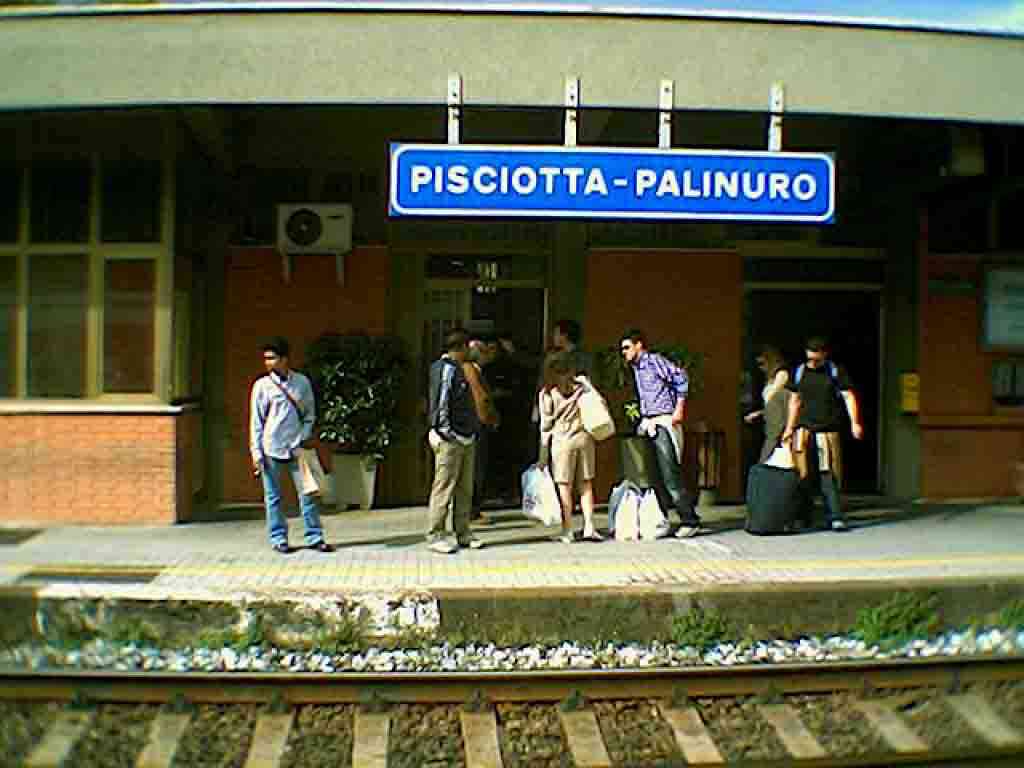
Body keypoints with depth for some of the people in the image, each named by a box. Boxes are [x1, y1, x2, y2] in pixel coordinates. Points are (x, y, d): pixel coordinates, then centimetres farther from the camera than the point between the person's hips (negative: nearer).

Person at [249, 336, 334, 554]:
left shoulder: (302, 382, 5)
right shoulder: (262, 385, -1)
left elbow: (310, 413, 13)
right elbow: (256, 421, 0)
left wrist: (305, 436, 0)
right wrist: (256, 452, -5)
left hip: (296, 448, 2)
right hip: (271, 449, -2)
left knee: (307, 493, 2)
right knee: (273, 497, 4)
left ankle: (315, 537, 11)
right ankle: (278, 539, 15)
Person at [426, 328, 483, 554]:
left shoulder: (458, 369, 17)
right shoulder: (446, 368, -12)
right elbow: (441, 404, -17)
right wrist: (447, 432, -17)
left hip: (466, 439, 10)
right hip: (449, 440, -10)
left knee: (465, 490, 12)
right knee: (443, 489, -5)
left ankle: (462, 533, 19)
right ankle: (435, 537, 0)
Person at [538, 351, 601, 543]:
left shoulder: (547, 392, -2)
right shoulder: (581, 383, 6)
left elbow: (546, 424, -1)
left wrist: (543, 452, 3)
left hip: (562, 440, -3)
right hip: (584, 437, 3)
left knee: (565, 487, 3)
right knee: (586, 485, 10)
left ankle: (567, 531, 4)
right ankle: (589, 527, 7)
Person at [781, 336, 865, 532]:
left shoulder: (836, 371, 3)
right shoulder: (799, 372, 11)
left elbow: (848, 396, -1)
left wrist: (854, 422, -12)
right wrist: (789, 428, 15)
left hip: (828, 431, -2)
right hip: (805, 430, 2)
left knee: (829, 475, -5)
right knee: (804, 476, 1)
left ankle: (835, 518, -2)